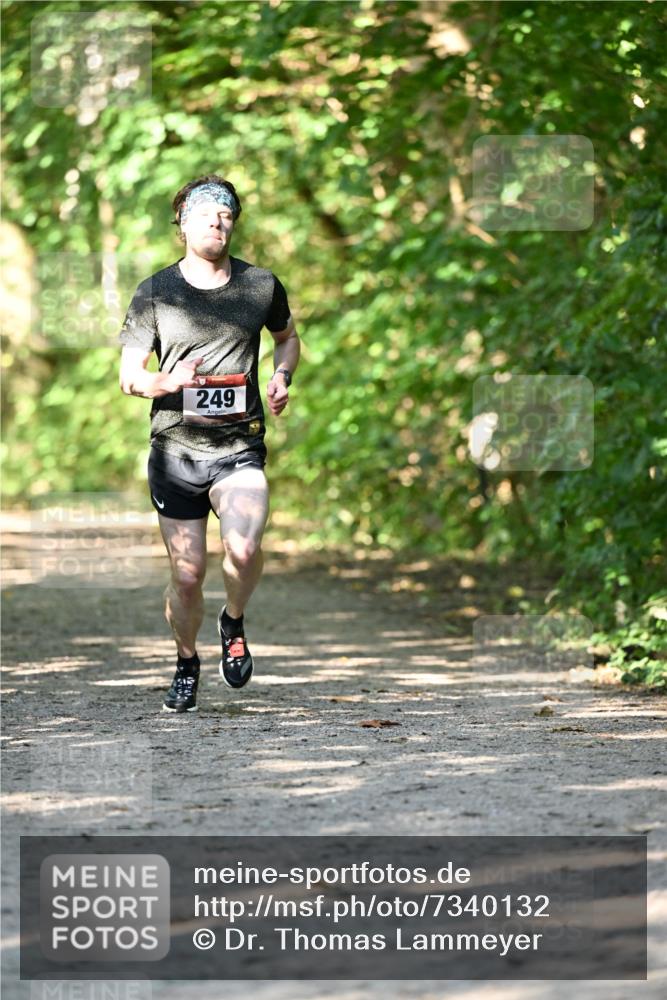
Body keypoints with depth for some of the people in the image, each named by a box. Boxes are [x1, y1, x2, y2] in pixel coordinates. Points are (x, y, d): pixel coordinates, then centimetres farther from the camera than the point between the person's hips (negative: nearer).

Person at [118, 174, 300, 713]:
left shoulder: (261, 285, 4)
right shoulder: (155, 292, 1)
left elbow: (288, 336, 24)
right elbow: (129, 375, 3)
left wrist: (282, 376, 3)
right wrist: (166, 382, -18)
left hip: (240, 449, 0)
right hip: (175, 448, 0)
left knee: (244, 547, -25)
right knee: (187, 575, 2)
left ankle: (234, 623, 7)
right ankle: (187, 664, 29)